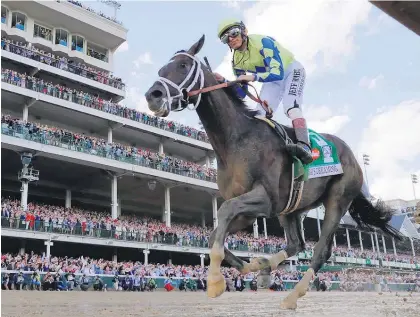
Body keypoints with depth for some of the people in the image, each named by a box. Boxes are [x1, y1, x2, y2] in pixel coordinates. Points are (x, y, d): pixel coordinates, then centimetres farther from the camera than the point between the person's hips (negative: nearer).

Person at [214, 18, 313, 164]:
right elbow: (241, 93, -3)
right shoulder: (236, 61, -8)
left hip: (291, 71, -7)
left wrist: (254, 77, -48)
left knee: (290, 106, -31)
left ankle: (305, 147, -45)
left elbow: (278, 73, -37)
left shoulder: (263, 42, -28)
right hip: (272, 79, 7)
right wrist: (224, 81, -18)